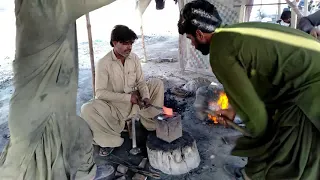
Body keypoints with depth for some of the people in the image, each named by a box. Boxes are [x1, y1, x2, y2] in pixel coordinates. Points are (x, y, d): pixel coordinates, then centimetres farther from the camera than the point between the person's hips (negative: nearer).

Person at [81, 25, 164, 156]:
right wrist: (127, 97, -24)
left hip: (134, 101, 4)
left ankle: (152, 123, -2)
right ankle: (111, 139, -11)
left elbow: (141, 82, 1)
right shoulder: (103, 63, -17)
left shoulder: (134, 58, -4)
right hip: (114, 106, -4)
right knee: (87, 109, -31)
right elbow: (100, 92, -20)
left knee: (157, 83, -7)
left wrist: (146, 97, -21)